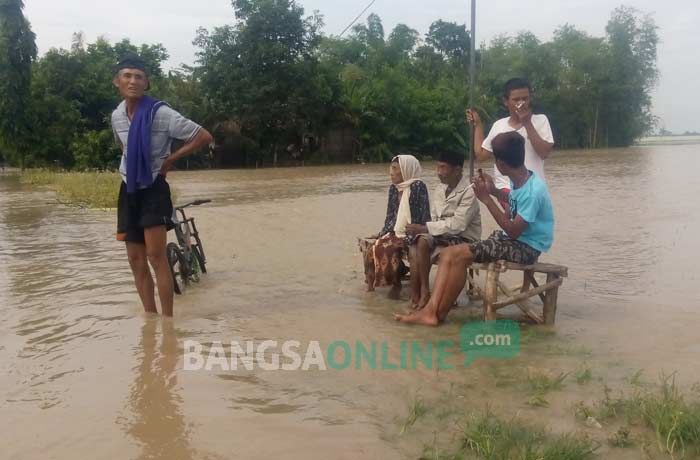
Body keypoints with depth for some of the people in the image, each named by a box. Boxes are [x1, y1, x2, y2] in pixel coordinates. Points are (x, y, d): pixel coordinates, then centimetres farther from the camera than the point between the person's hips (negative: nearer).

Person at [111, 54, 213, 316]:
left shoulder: (160, 113, -16)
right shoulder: (116, 115, 4)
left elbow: (204, 137, -15)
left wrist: (171, 159, -12)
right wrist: (131, 167, 9)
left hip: (153, 189, -6)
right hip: (129, 190, 6)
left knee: (156, 256, -14)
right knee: (136, 259, 7)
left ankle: (167, 320, -7)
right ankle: (151, 316, 18)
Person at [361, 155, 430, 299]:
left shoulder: (418, 187, -15)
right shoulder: (393, 188, 9)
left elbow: (421, 218, -19)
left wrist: (406, 236, -24)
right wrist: (382, 234, 1)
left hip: (412, 233, -8)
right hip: (396, 231, 8)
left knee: (387, 248, -29)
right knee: (368, 244, -6)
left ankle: (396, 283, -10)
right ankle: (373, 281, 6)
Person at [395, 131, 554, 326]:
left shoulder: (533, 191, -24)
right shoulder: (519, 180, 3)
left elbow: (513, 231, -25)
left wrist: (486, 199, -23)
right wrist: (494, 190, 7)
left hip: (526, 246, -9)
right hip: (513, 238, 9)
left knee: (459, 256, -23)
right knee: (448, 253, -6)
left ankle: (439, 314, -9)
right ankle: (430, 310, -17)